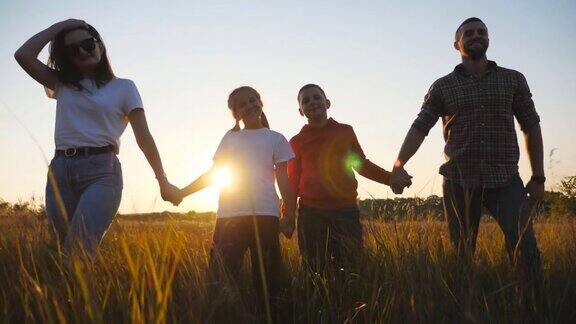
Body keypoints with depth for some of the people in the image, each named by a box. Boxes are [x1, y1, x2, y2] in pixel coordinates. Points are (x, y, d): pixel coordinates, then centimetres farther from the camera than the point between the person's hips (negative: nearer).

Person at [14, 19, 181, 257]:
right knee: (66, 249, 4)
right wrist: (59, 26, 14)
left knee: (80, 249, -22)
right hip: (59, 170, 5)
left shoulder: (123, 87, 10)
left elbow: (144, 137, 4)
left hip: (101, 169, -4)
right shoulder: (63, 85, 20)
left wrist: (163, 182, 0)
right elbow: (23, 55, 8)